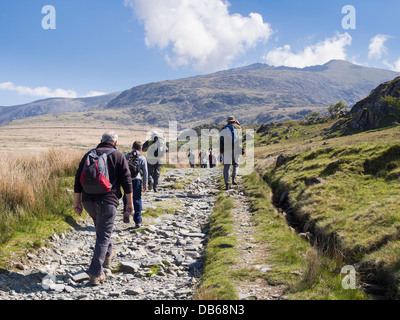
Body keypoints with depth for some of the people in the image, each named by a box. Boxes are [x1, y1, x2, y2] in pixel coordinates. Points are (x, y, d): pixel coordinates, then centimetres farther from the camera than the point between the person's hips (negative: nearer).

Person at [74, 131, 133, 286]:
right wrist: (130, 203, 3)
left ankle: (108, 254, 46)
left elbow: (78, 179, 10)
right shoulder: (118, 156, -1)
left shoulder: (89, 154, 11)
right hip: (107, 202, -5)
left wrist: (77, 201, 14)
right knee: (103, 236, 0)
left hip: (88, 201, 5)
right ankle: (95, 273, -5)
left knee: (101, 228, 28)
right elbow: (126, 181, -5)